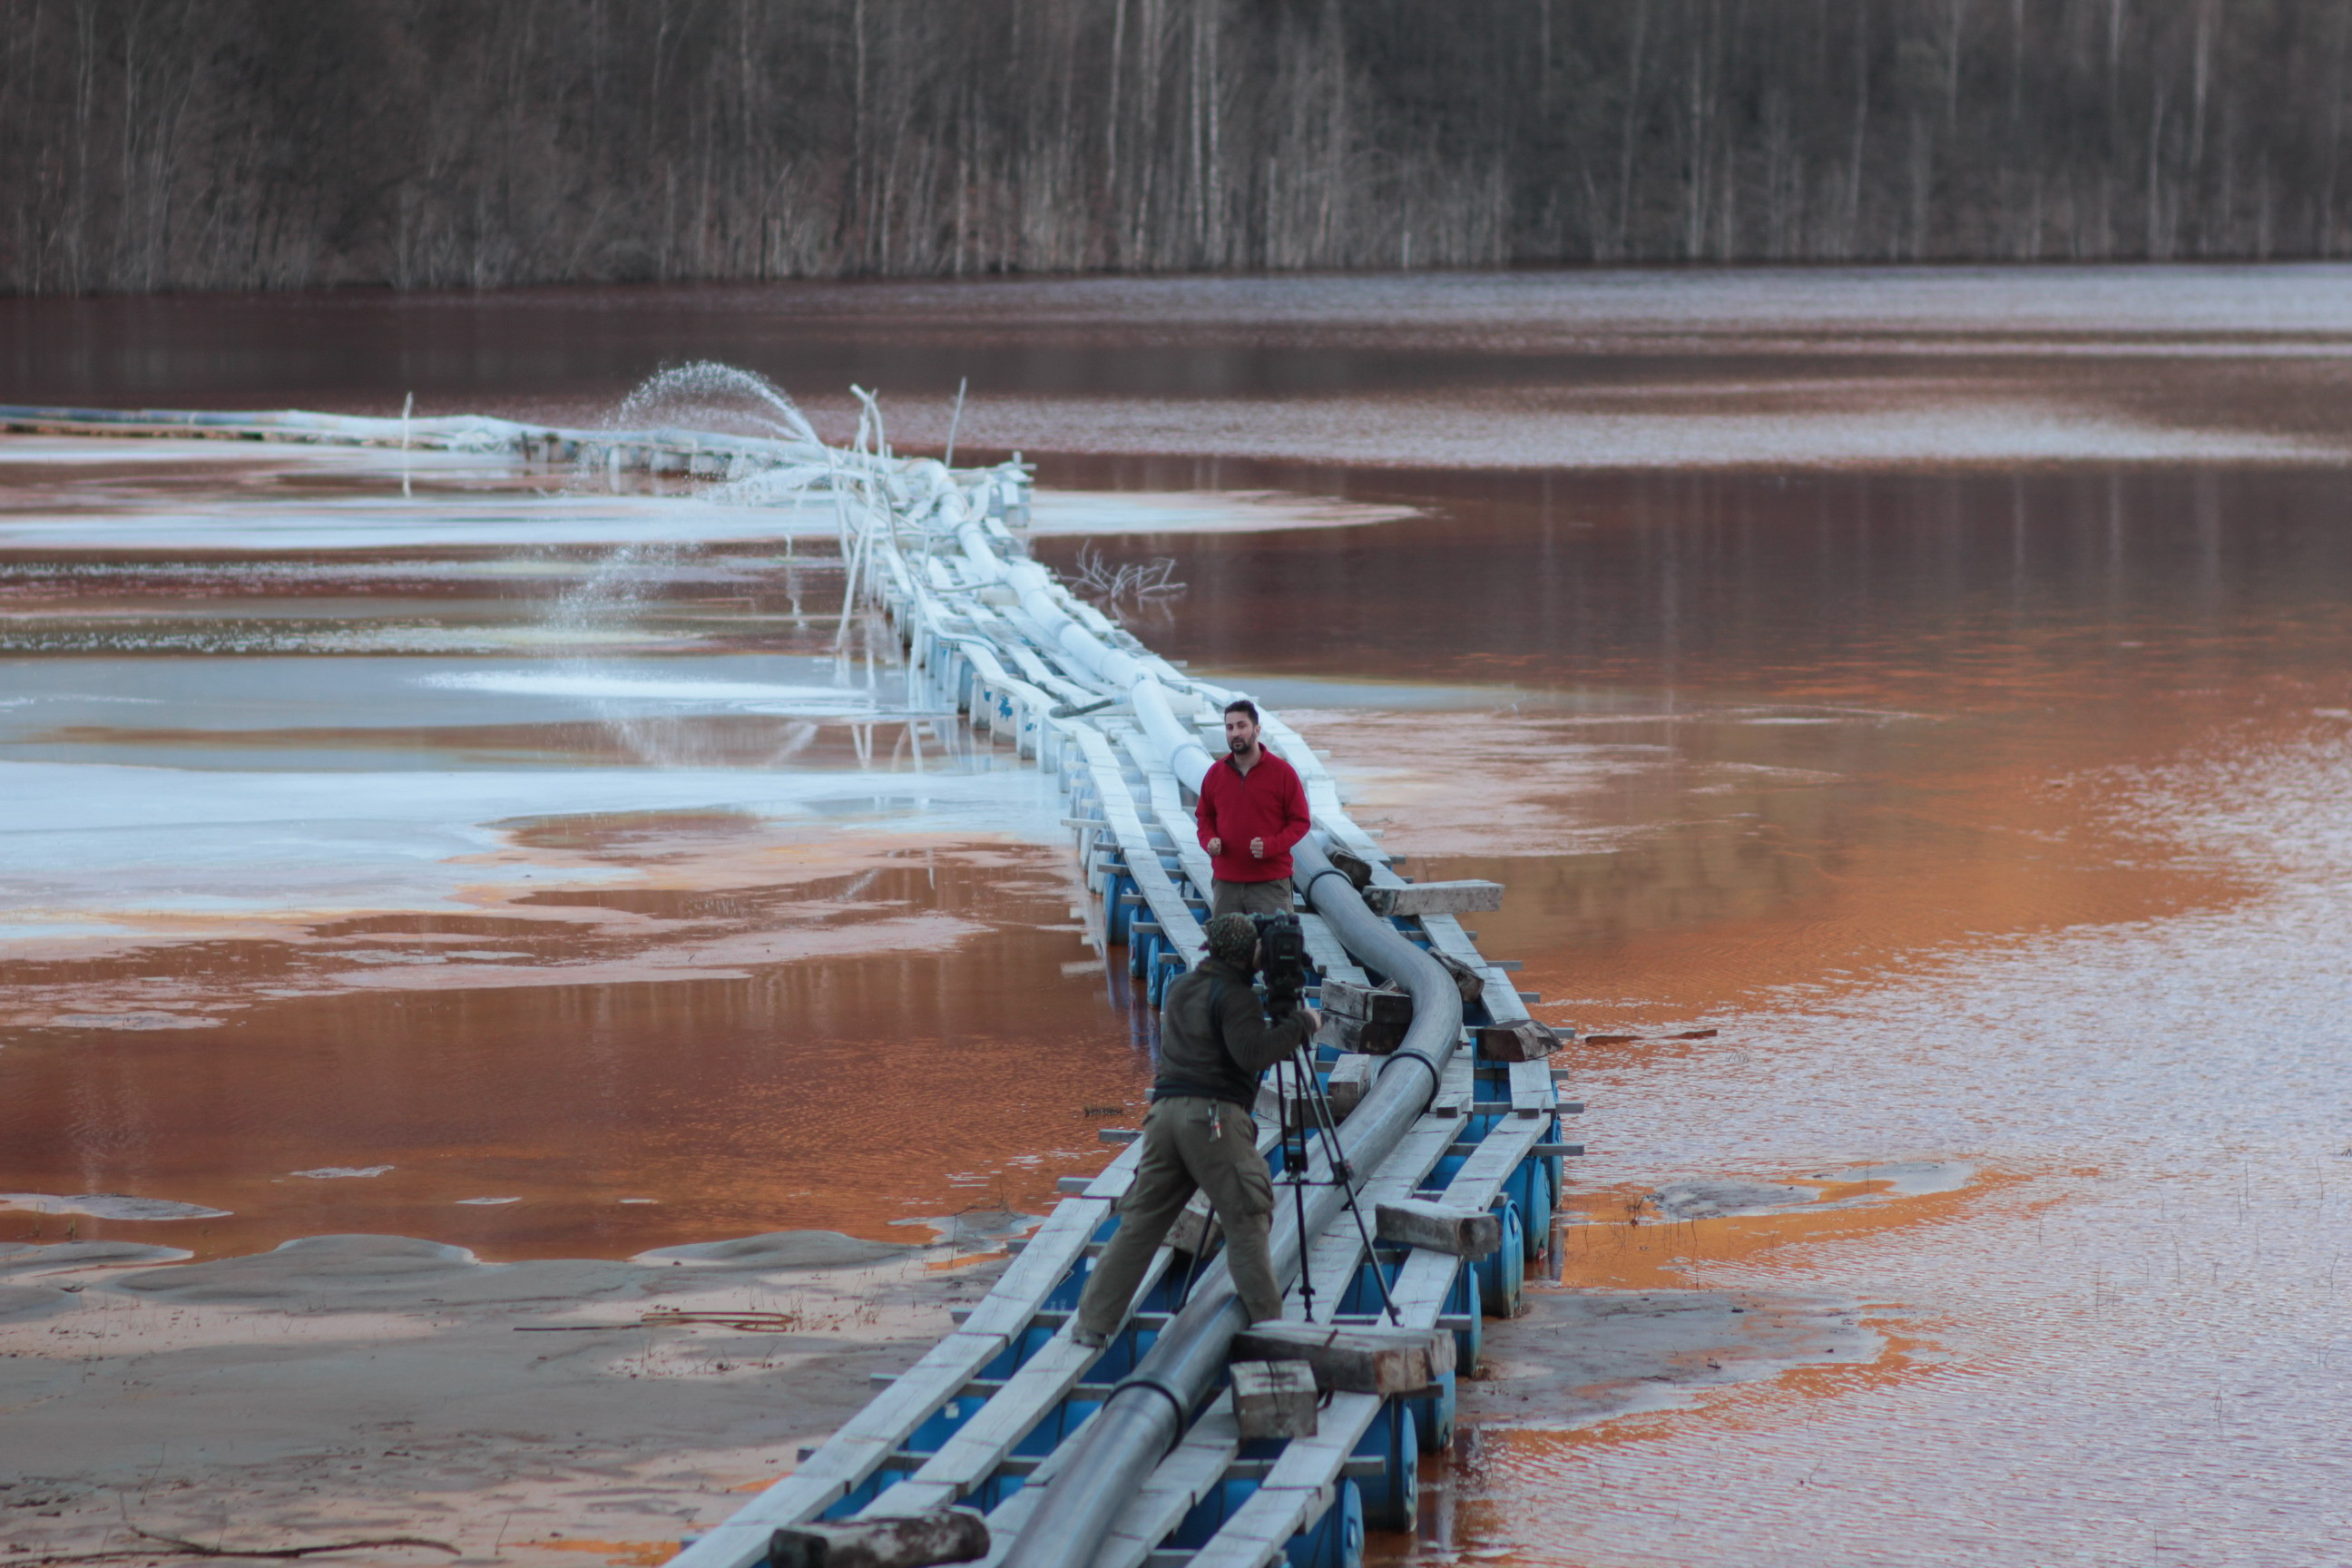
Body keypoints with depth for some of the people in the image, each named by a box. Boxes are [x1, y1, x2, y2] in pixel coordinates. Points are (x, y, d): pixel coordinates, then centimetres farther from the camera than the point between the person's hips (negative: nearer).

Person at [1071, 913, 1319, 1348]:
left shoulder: (1179, 988, 19)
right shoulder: (1233, 996, -5)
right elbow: (1251, 1053, -16)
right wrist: (1300, 1025, -7)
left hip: (1166, 1111, 7)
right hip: (1214, 1117, -7)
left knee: (1139, 1223, 8)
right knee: (1245, 1224, -2)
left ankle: (1094, 1321, 6)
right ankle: (1268, 1327, -3)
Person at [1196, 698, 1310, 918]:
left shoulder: (1282, 772, -1)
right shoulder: (1216, 773, 9)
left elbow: (1300, 822, 1)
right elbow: (1204, 816, 20)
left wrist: (1271, 845, -16)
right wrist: (1209, 841, -2)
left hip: (1270, 883, -3)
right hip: (1225, 881, 3)